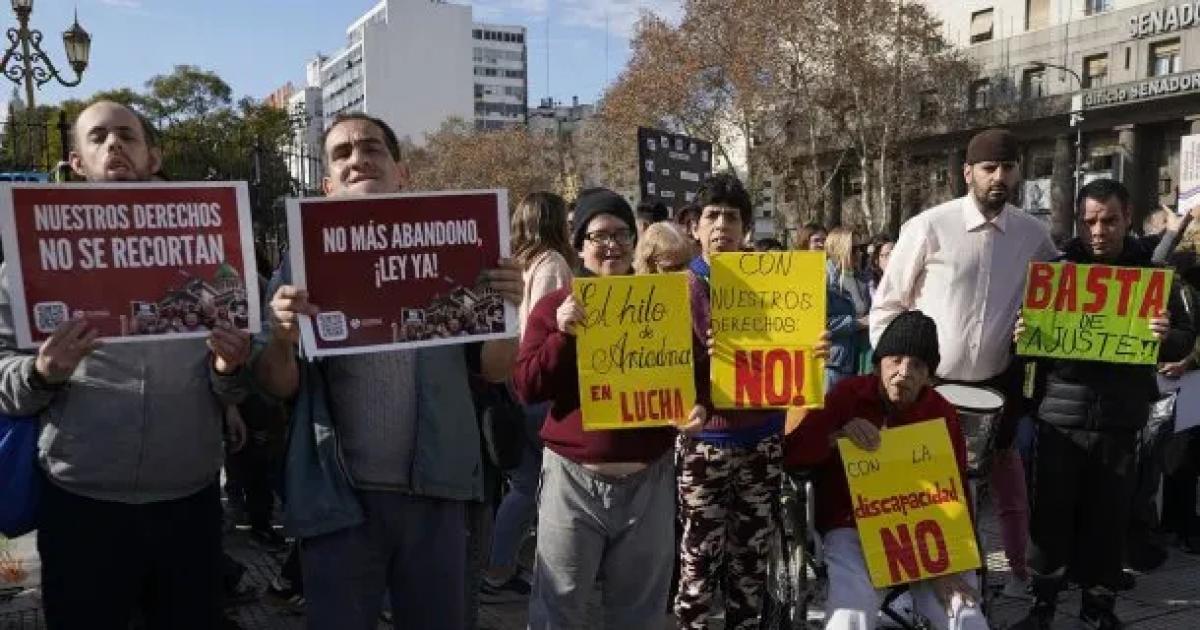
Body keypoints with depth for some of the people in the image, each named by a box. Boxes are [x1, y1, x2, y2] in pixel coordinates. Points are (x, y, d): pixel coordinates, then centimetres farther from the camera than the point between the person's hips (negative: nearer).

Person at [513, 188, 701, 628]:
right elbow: (527, 388, -5)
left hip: (649, 479, 2)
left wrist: (695, 407, -11)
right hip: (573, 477, -1)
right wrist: (562, 335, -20)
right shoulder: (556, 305, 0)